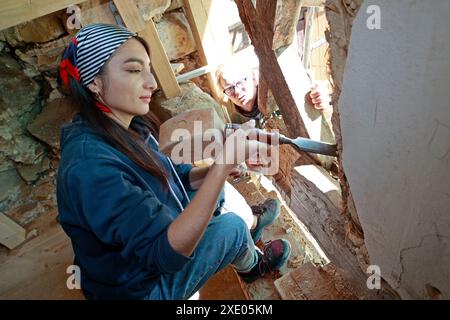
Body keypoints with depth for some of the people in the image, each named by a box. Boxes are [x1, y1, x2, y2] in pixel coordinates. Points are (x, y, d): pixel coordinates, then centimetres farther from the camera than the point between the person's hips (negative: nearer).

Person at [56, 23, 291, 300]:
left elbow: (172, 176, 4)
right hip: (142, 286, -7)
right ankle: (253, 265, 33)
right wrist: (223, 164, -44)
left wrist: (216, 169, -17)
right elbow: (168, 254, -38)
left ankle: (248, 229, 40)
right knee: (232, 225, -1)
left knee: (219, 191, 11)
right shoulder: (90, 165, -36)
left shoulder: (131, 127, -9)